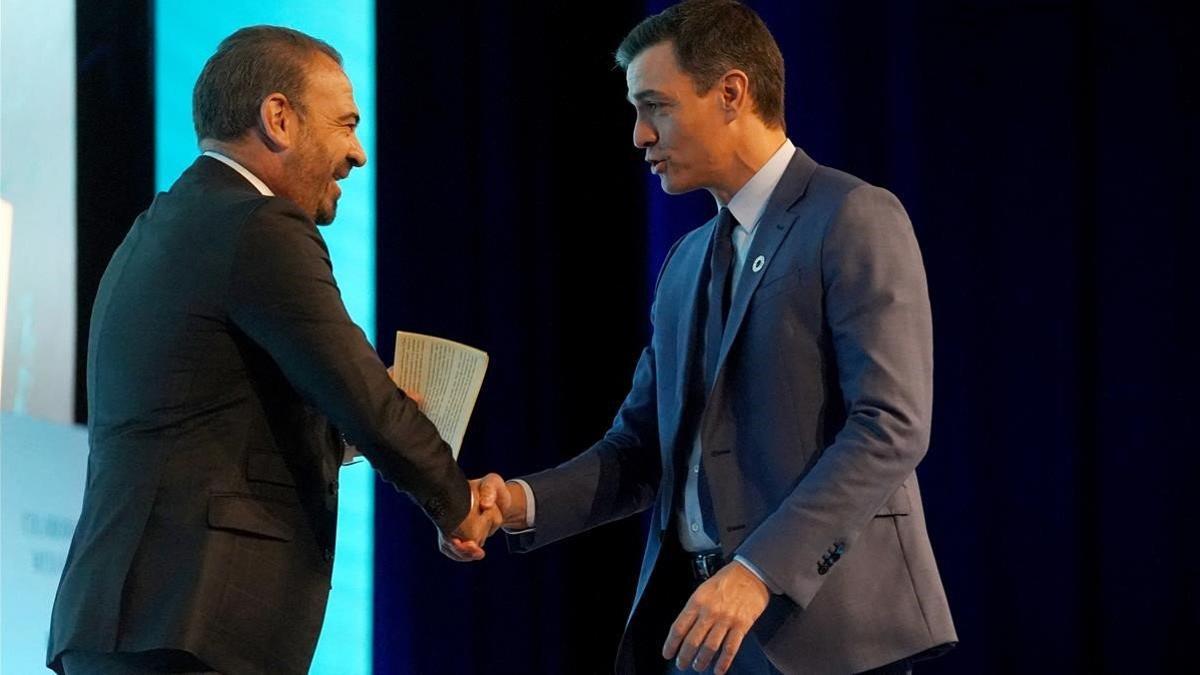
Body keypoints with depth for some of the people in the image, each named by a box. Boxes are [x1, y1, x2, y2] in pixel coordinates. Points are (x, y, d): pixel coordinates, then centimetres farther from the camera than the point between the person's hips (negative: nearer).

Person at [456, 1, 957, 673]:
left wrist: (758, 572, -24)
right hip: (694, 619, 7)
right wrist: (524, 502, -1)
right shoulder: (686, 262, 19)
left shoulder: (856, 220, -6)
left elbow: (892, 426, -16)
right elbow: (643, 444, 17)